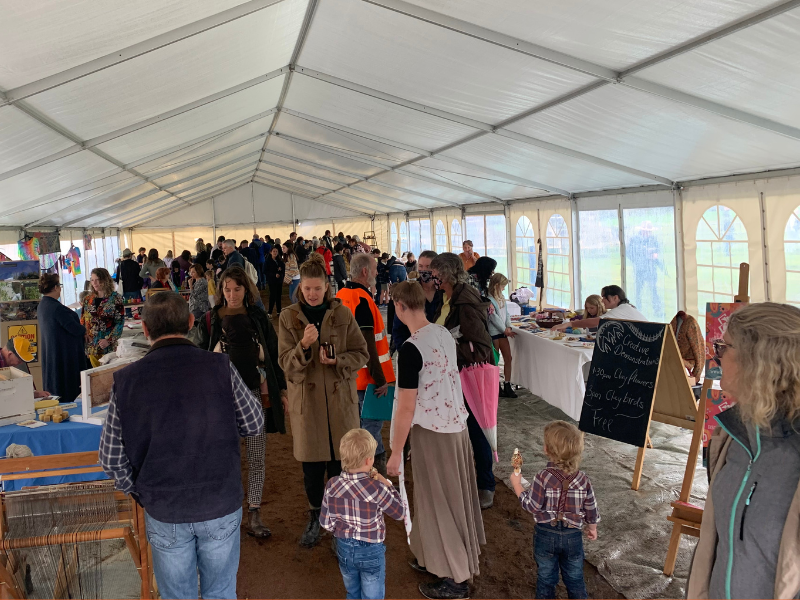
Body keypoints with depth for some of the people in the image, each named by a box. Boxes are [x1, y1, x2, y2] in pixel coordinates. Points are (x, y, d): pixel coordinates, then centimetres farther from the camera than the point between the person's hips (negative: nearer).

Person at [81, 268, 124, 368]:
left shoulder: (115, 298, -4)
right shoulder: (88, 299, 9)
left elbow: (120, 322, -8)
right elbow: (82, 322, 13)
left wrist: (108, 340, -16)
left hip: (109, 348, -4)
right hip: (92, 347, 4)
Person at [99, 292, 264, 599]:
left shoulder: (126, 380, -10)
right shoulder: (219, 367, -13)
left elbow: (111, 457, -4)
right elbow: (254, 424, -4)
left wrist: (136, 491, 13)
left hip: (164, 512, 1)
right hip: (221, 505, 0)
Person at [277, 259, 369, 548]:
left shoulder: (342, 314, 1)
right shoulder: (289, 317, 1)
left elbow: (361, 354, 2)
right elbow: (286, 363, -4)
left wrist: (337, 360, -16)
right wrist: (303, 346, -23)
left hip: (340, 397, 0)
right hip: (306, 398, 0)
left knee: (339, 462, 3)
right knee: (311, 465, 8)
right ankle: (315, 518, 30)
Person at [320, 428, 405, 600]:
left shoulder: (332, 485, -12)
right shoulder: (376, 489, -24)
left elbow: (325, 521, -3)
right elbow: (400, 513, -10)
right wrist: (388, 485, -4)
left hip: (344, 549, 4)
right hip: (371, 551, -4)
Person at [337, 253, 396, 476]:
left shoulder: (341, 295, 7)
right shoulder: (362, 299, -20)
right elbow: (367, 345, -23)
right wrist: (380, 379, -19)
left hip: (348, 375, 9)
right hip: (366, 378, -9)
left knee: (355, 425, 18)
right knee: (372, 426, -1)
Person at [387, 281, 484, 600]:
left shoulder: (410, 349, -22)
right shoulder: (445, 334, 2)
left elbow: (406, 407, -19)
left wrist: (396, 453, -9)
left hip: (431, 432, -8)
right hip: (456, 424, 8)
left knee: (438, 502, 6)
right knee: (453, 495, 19)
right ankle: (439, 557, 38)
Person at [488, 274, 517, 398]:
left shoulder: (501, 297, 13)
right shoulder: (488, 299, -14)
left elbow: (506, 313, 13)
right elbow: (494, 317, -15)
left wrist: (508, 327, -1)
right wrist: (505, 330, -10)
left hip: (503, 331, 7)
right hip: (493, 332, -7)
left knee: (508, 358, 4)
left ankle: (507, 386, 9)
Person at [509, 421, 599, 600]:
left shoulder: (543, 477, -23)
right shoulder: (583, 479, -11)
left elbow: (532, 506, -18)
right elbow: (590, 509, -2)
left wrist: (517, 484, -6)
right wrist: (592, 528, 17)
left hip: (546, 534, -2)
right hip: (573, 536, 2)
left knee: (546, 577, 17)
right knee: (575, 578, 20)